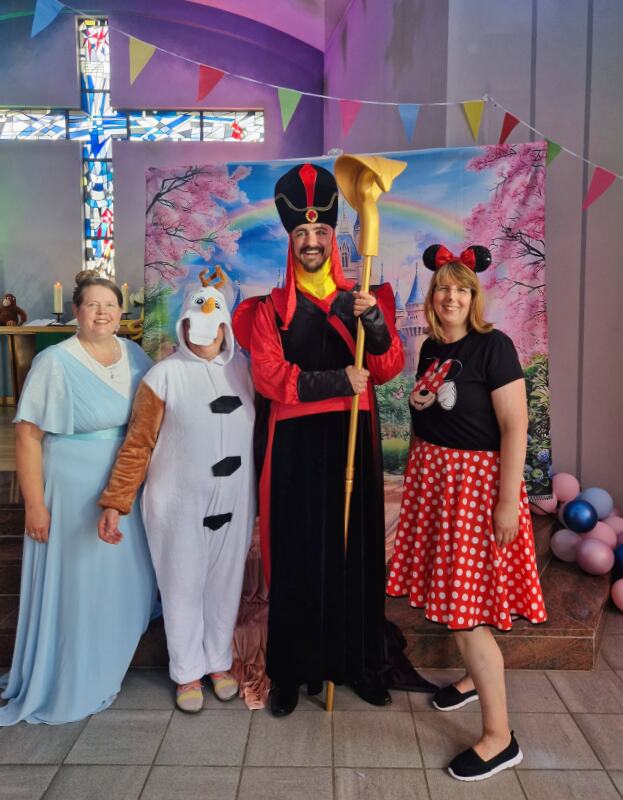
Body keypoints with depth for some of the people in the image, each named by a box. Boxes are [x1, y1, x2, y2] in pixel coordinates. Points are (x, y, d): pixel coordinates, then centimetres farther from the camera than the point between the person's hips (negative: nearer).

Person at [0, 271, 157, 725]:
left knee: (124, 581, 17)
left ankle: (110, 665, 42)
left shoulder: (136, 356, 1)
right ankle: (72, 684, 31)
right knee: (77, 585, 9)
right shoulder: (55, 363, -14)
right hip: (75, 492, -5)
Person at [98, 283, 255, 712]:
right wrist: (114, 503, -12)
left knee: (226, 583, 16)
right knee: (183, 586, 11)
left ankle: (220, 663, 37)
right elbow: (137, 445, -8)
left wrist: (261, 492, 6)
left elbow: (258, 429, 8)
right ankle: (189, 673, 31)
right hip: (180, 501, -3)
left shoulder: (242, 368, 1)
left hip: (234, 501, 3)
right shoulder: (165, 375, -10)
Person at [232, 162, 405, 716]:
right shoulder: (271, 308, 5)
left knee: (357, 551, 7)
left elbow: (388, 369, 2)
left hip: (353, 439, 2)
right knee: (297, 556, 3)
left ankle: (360, 665, 23)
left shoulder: (363, 298, 10)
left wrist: (376, 326, -17)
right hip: (296, 442, -1)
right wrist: (337, 382, -17)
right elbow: (268, 375, -7)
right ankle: (291, 672, 18)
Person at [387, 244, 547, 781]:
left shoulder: (493, 346, -12)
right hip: (433, 477, 7)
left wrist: (508, 501, -20)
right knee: (451, 590, 16)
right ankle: (476, 677, 40)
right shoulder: (431, 348, 9)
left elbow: (515, 427, -16)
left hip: (477, 481, -7)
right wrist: (416, 473, 16)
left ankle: (500, 737, 9)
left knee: (467, 608, -5)